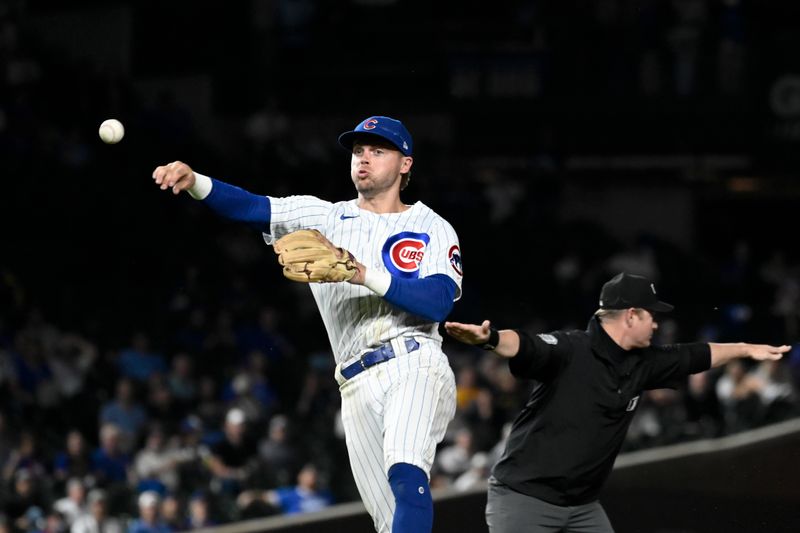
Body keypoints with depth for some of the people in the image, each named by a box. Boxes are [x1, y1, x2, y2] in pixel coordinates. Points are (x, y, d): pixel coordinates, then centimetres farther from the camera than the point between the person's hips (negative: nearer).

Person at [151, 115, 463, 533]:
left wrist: (366, 275, -20)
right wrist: (194, 181, -17)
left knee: (405, 471, -31)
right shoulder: (325, 218, 16)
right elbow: (250, 208, 1)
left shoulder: (432, 229, 7)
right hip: (359, 387, 4)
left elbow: (438, 302, -9)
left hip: (414, 368, -4)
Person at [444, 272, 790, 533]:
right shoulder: (568, 350, -18)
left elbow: (695, 356, 22)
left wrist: (745, 349, 33)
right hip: (524, 498, -8)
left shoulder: (641, 365, 6)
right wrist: (489, 338, -58)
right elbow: (523, 346, -37)